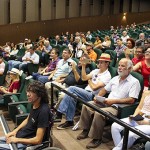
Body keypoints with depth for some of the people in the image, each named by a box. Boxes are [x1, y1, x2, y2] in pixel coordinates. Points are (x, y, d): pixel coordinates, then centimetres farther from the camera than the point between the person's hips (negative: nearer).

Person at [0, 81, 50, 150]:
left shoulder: (43, 111, -28)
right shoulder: (34, 104, -2)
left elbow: (38, 140, -26)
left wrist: (17, 140, -18)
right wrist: (15, 130, 5)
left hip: (27, 143, -8)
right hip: (21, 135, 8)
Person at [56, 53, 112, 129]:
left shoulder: (107, 75, -7)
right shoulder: (96, 70, 18)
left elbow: (94, 87, -16)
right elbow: (84, 78, 11)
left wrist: (89, 81, 3)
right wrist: (83, 66, 5)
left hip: (92, 96, -7)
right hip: (85, 93, 7)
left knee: (72, 89, -24)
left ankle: (60, 111, -14)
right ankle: (69, 121, -18)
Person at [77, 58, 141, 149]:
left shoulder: (134, 82, -8)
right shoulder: (115, 78, 16)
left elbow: (131, 100, -18)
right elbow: (105, 89, 22)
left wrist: (114, 101, -24)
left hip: (118, 108, -8)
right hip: (106, 103, 8)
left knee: (99, 113, -31)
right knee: (87, 105, -6)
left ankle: (97, 138, -13)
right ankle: (86, 130, 7)